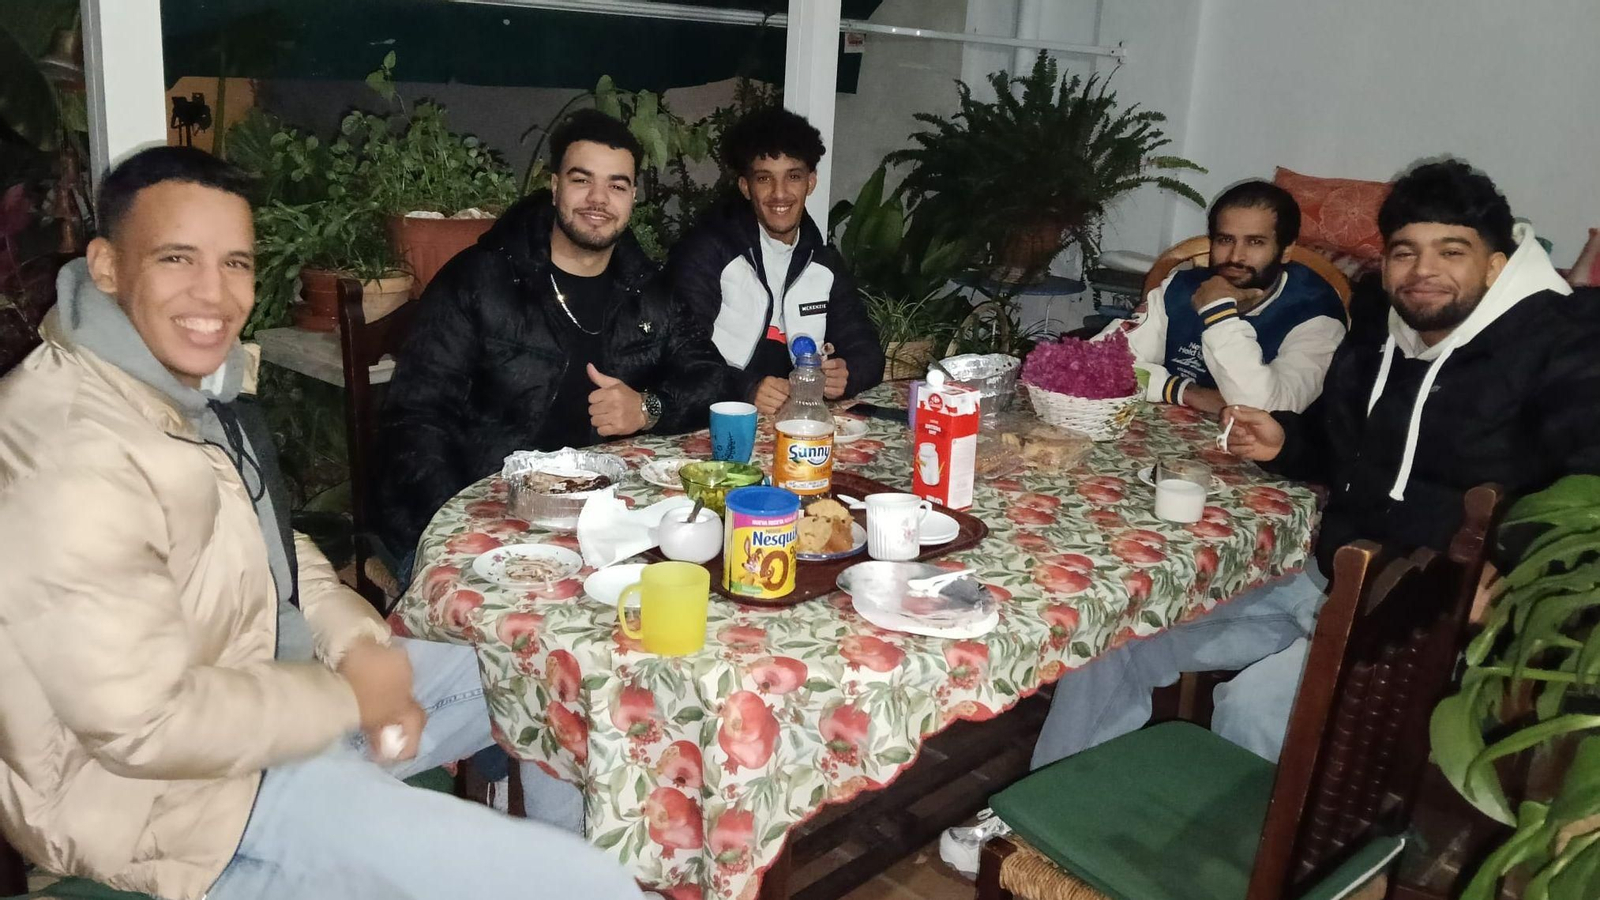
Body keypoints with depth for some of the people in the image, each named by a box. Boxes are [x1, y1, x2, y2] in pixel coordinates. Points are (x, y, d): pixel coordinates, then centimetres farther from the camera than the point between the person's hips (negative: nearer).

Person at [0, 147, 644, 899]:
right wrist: (347, 699, -16)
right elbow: (147, 726, -28)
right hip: (169, 788, -10)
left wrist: (359, 643, -4)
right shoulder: (73, 456, -29)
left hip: (260, 677, 10)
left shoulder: (196, 379, 2)